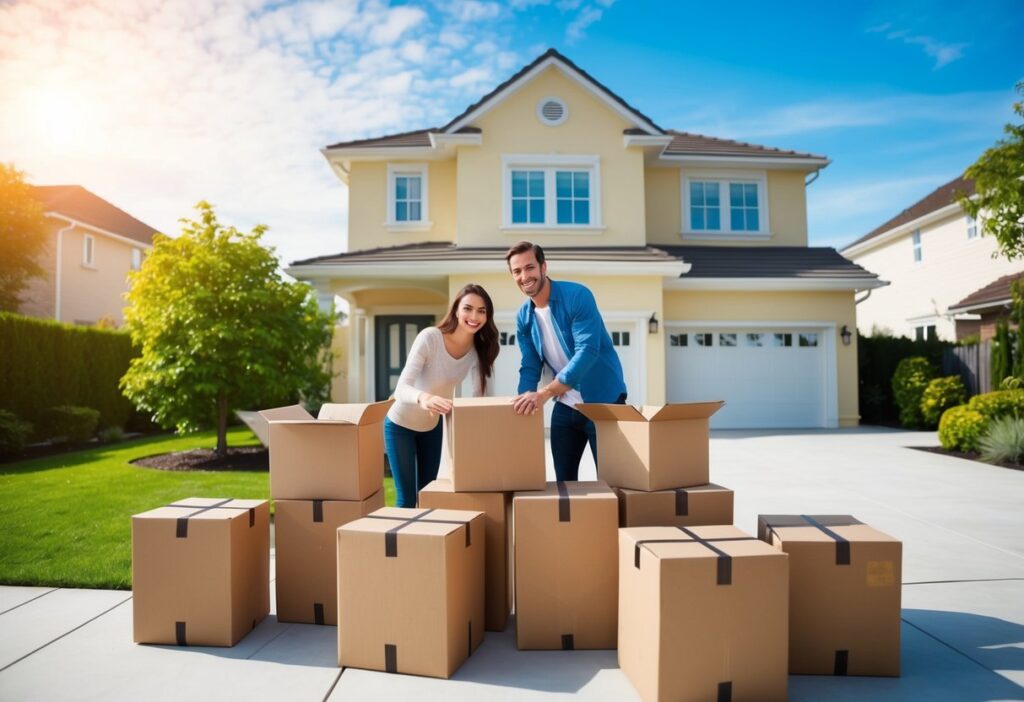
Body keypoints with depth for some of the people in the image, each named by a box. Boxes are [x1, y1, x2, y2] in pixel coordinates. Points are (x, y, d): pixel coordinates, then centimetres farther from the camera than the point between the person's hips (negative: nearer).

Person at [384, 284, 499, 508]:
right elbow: (401, 389, -36)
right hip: (401, 425, -5)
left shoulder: (478, 350, -14)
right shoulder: (430, 337, -29)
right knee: (407, 499, -2)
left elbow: (477, 396, -12)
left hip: (432, 426, 5)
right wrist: (424, 398, -57)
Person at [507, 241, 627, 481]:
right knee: (564, 480, 11)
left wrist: (544, 393, -34)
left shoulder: (577, 296, -17)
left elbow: (587, 351, -27)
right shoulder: (523, 317, 1)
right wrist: (524, 401, -16)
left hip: (603, 400, -5)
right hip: (565, 406, 5)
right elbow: (530, 368, 3)